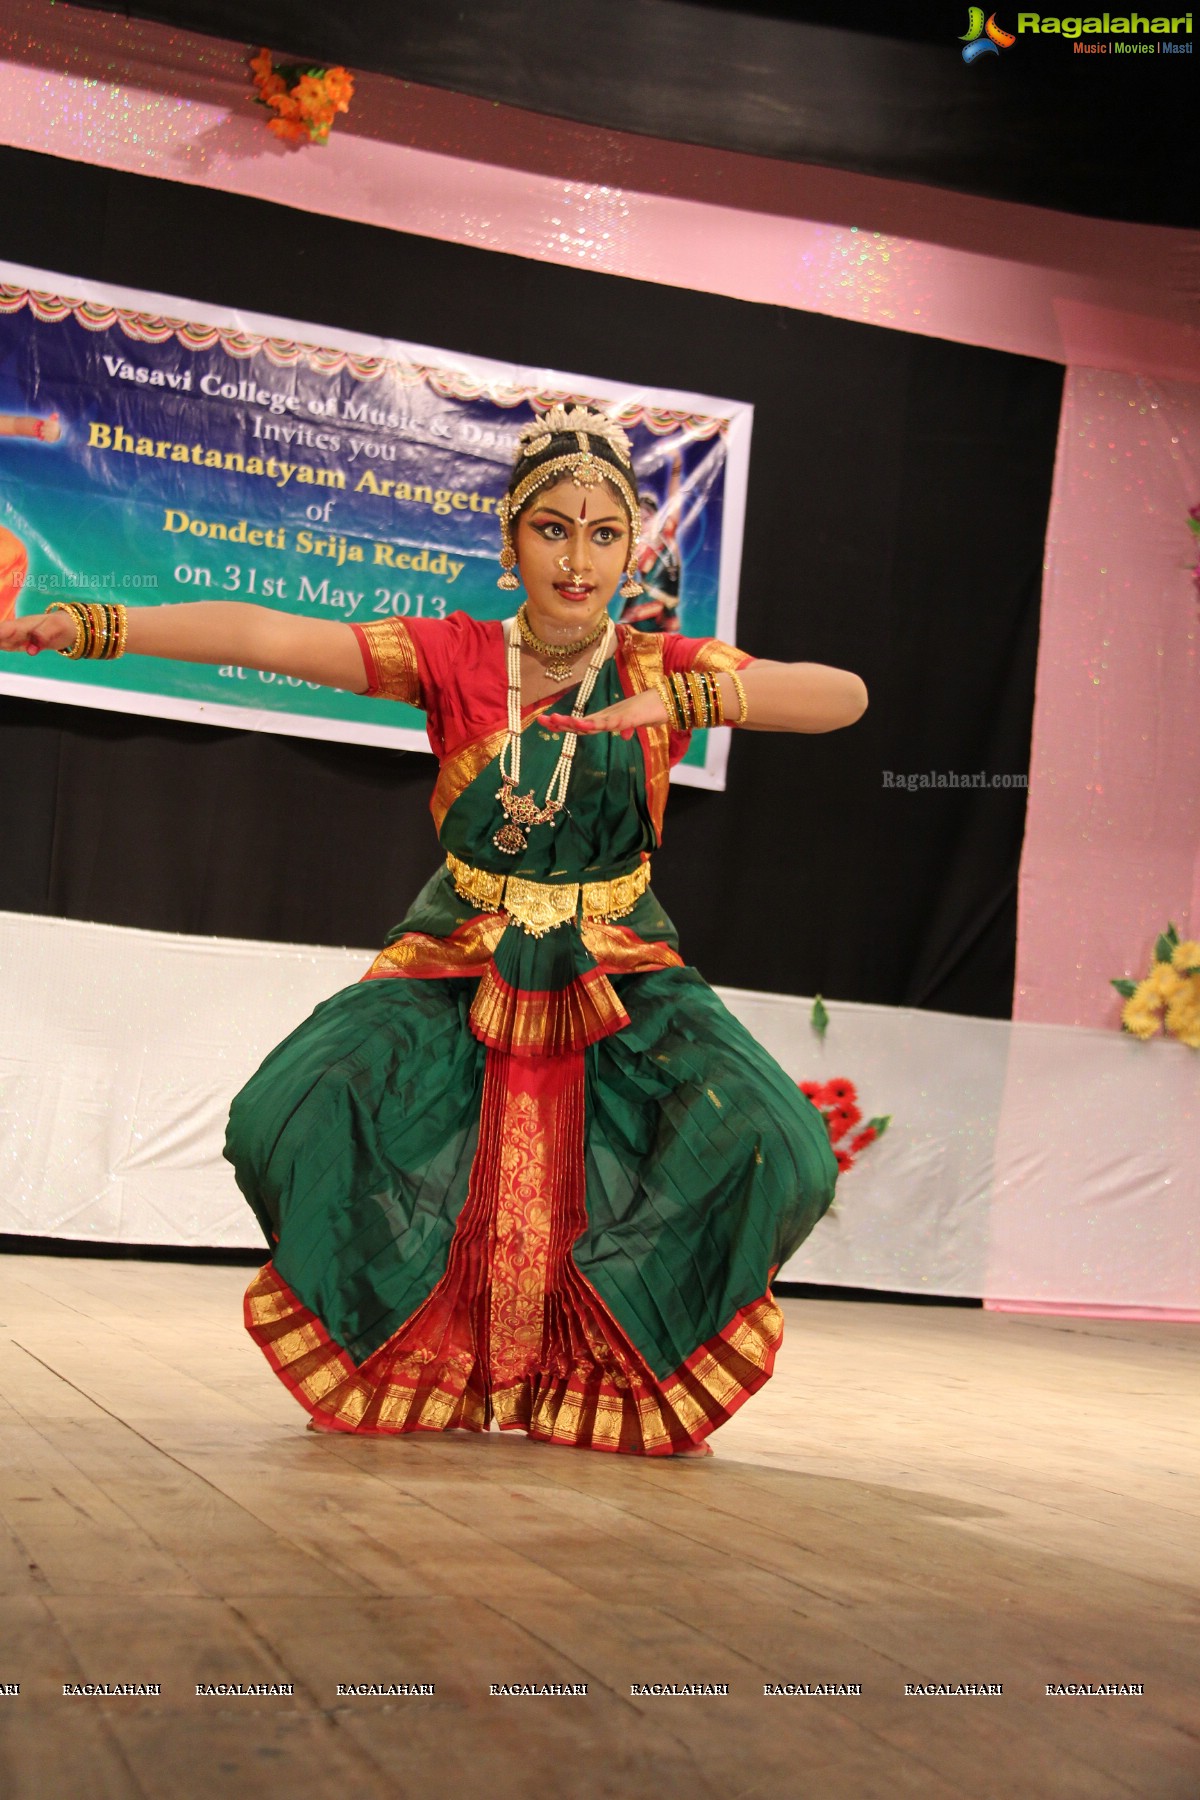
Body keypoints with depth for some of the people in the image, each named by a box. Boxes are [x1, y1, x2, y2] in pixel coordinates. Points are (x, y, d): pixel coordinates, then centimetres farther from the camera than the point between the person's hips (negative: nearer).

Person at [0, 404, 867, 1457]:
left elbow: (845, 696, -16)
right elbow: (264, 637, -13)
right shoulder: (456, 658, -6)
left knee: (770, 1148, -22)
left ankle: (635, 1374, 6)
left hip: (621, 976, 0)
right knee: (298, 1117, -21)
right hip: (459, 965, 0)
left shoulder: (662, 670, -5)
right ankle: (413, 1363, 7)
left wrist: (685, 699, -31)